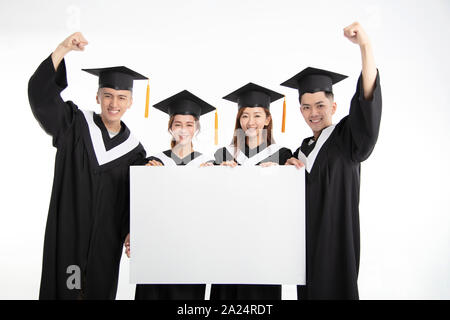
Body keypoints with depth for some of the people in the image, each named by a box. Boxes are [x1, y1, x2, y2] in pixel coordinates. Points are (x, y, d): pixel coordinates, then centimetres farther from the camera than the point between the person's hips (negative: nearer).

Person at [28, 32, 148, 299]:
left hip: (107, 243, 2)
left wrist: (131, 233, -4)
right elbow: (40, 92, -15)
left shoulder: (133, 148, 4)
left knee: (100, 291, 12)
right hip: (68, 235, -2)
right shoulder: (75, 125, -2)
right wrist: (64, 49, -23)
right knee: (64, 289, 4)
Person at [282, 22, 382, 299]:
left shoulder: (347, 137, -8)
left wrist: (365, 45, -39)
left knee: (332, 290, 0)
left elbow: (367, 105, -29)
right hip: (306, 244, 6)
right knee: (308, 291, 13)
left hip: (335, 243, -6)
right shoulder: (303, 149, 11)